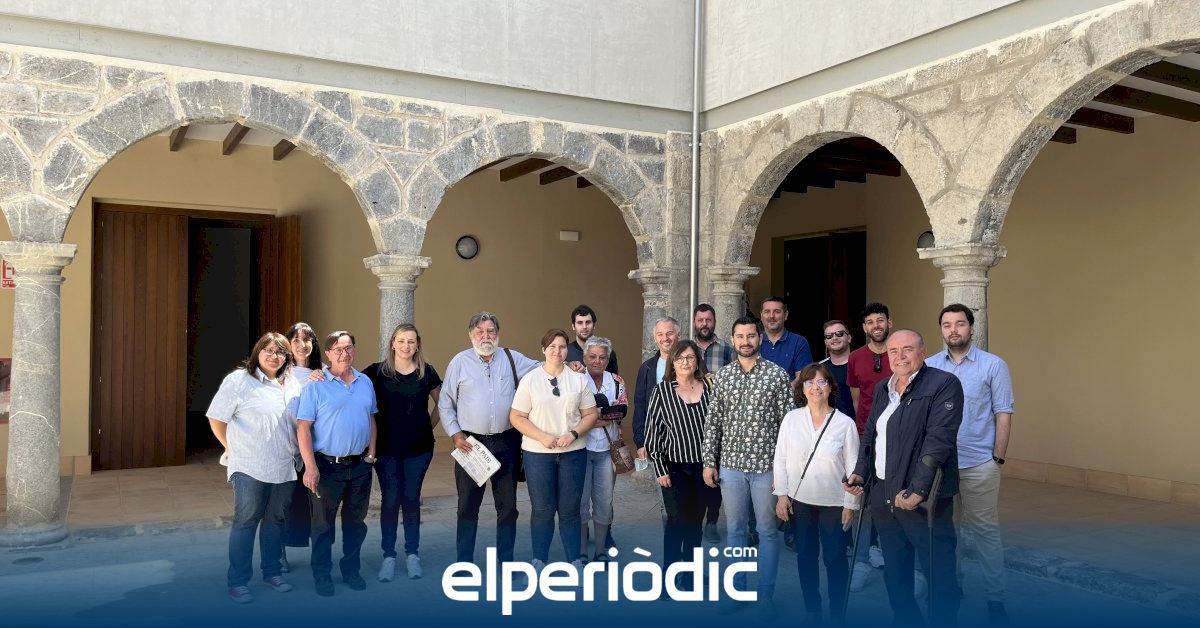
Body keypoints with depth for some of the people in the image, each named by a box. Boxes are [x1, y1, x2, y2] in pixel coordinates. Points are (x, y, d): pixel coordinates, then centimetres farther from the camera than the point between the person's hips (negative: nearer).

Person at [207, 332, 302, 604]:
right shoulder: (239, 380, -6)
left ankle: (271, 572, 30)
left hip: (284, 467, 5)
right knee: (246, 521, 2)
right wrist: (234, 449, 0)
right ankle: (237, 581, 14)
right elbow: (216, 420, -4)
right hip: (250, 468, -5)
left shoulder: (292, 384, 9)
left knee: (275, 519, 15)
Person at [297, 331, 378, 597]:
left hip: (360, 465, 4)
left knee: (355, 521, 15)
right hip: (328, 465, -4)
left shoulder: (365, 382, 6)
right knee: (323, 523, 9)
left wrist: (371, 454, 6)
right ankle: (322, 575, 23)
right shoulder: (316, 385, -9)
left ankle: (351, 570, 30)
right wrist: (311, 467, -17)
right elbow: (303, 428, -12)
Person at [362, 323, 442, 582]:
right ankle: (388, 556, 15)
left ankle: (412, 554, 20)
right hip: (387, 447, -1)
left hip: (419, 447, 1)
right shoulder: (377, 371, -4)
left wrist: (430, 425, 8)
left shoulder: (427, 372, 2)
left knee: (411, 498, 9)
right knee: (389, 499, 4)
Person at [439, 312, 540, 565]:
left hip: (506, 442, 2)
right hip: (470, 443, -1)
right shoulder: (460, 362, 0)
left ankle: (506, 561, 23)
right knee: (468, 506, 8)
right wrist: (455, 434, -5)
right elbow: (445, 404, 3)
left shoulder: (512, 359, 4)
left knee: (508, 505, 9)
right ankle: (464, 561, 21)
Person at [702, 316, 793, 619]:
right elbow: (712, 422, 7)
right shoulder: (722, 376, 4)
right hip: (731, 464, 3)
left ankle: (765, 594, 21)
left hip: (767, 465, -2)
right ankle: (737, 589, 25)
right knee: (735, 529, 12)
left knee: (768, 531, 8)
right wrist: (709, 461, 3)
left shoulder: (778, 375, -5)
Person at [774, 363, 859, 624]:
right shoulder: (791, 419, -3)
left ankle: (837, 613, 23)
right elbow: (780, 459, 1)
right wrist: (781, 495, -2)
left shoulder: (845, 423, -8)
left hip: (833, 503, -2)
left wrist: (850, 504, -4)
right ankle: (811, 610, 28)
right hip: (799, 500, 2)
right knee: (805, 556, 13)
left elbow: (853, 467, -5)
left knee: (834, 558, 7)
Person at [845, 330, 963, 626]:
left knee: (940, 576, 0)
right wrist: (861, 471, 7)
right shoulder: (883, 388, 14)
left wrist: (917, 490, -22)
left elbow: (938, 440, -17)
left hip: (924, 499, -7)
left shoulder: (944, 384, -9)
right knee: (895, 576, 16)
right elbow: (870, 433, 21)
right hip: (883, 496, 7)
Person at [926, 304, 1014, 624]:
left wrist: (998, 458, -5)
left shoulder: (993, 365, -3)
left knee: (985, 530, 3)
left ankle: (995, 597, 13)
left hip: (979, 464, -3)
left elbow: (1003, 415, -2)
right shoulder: (928, 366, 4)